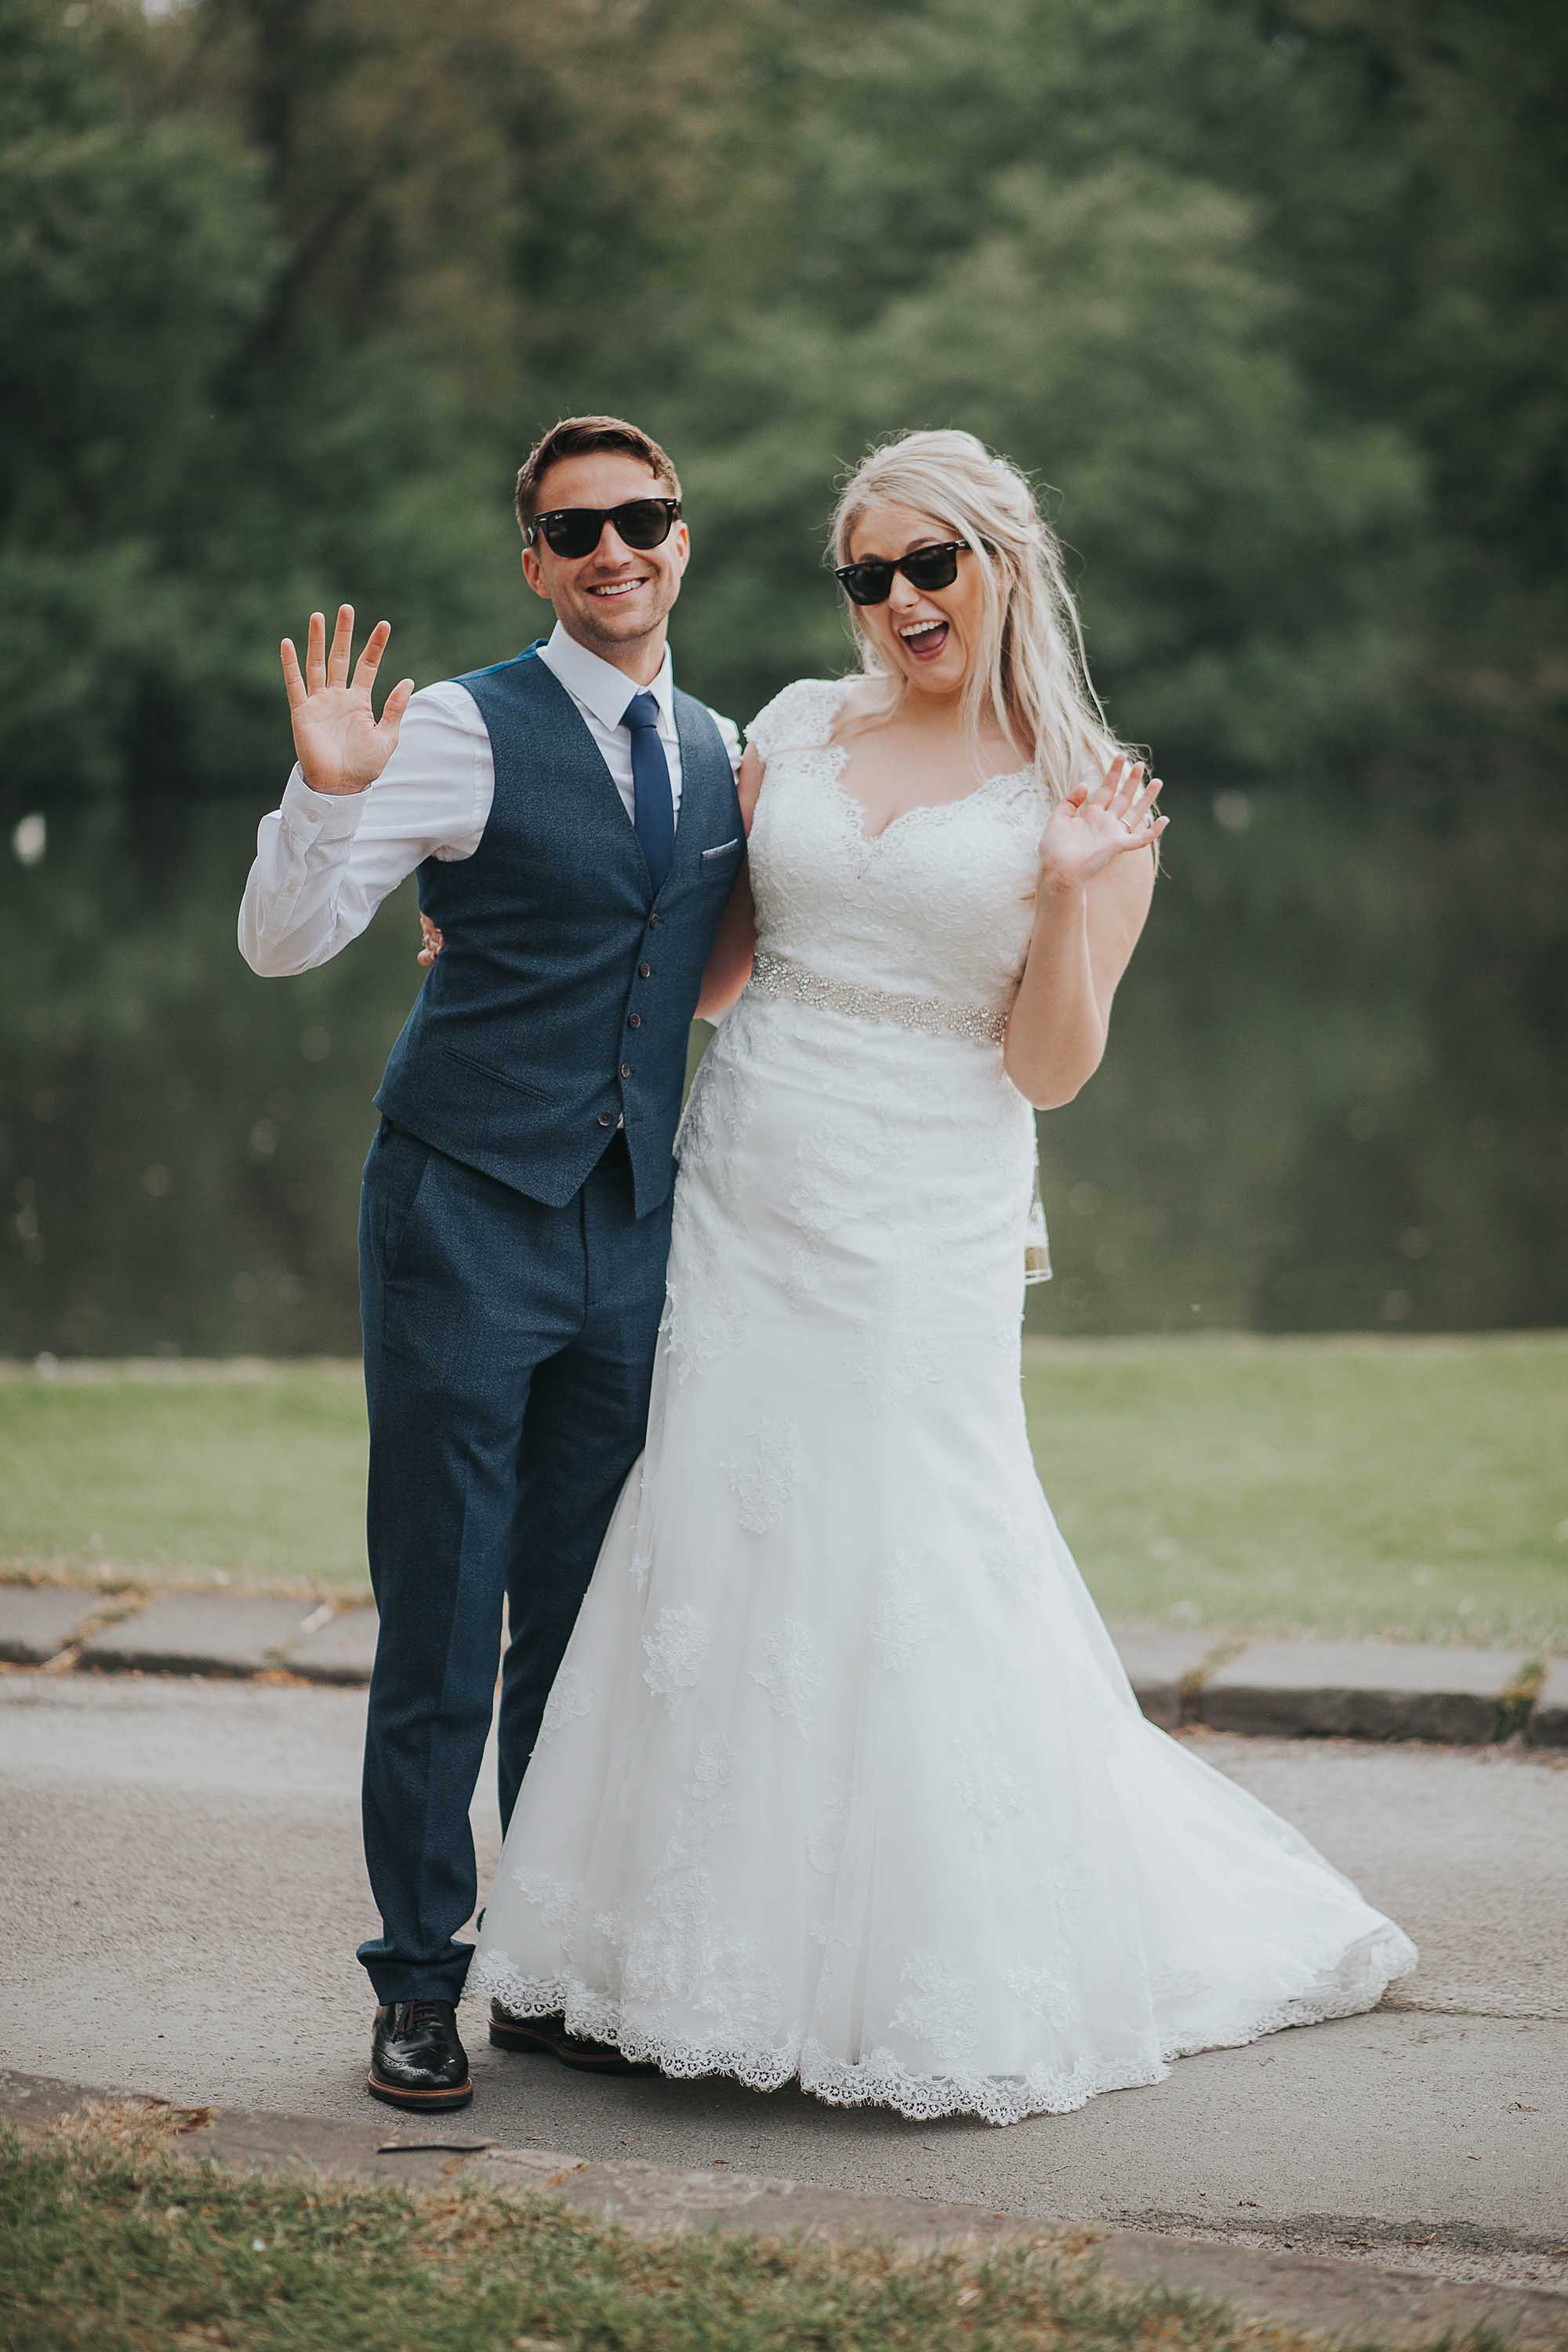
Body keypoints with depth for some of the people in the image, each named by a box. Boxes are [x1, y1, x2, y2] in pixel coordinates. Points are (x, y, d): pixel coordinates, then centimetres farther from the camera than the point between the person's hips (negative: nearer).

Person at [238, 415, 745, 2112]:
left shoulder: (720, 756, 12)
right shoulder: (468, 729, -6)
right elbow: (279, 943, -11)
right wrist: (326, 793, -26)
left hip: (627, 1235, 5)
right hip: (465, 1217, -5)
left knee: (584, 1624, 12)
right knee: (439, 1623, 0)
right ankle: (418, 1977, 11)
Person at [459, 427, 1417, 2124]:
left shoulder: (1087, 793, 0)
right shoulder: (797, 728, 8)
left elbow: (1050, 1066, -4)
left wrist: (1071, 895, -17)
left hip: (920, 1233, -3)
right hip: (744, 1202, 4)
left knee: (910, 1570, -3)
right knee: (710, 1553, 5)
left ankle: (965, 1984, 13)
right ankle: (672, 1950, 18)